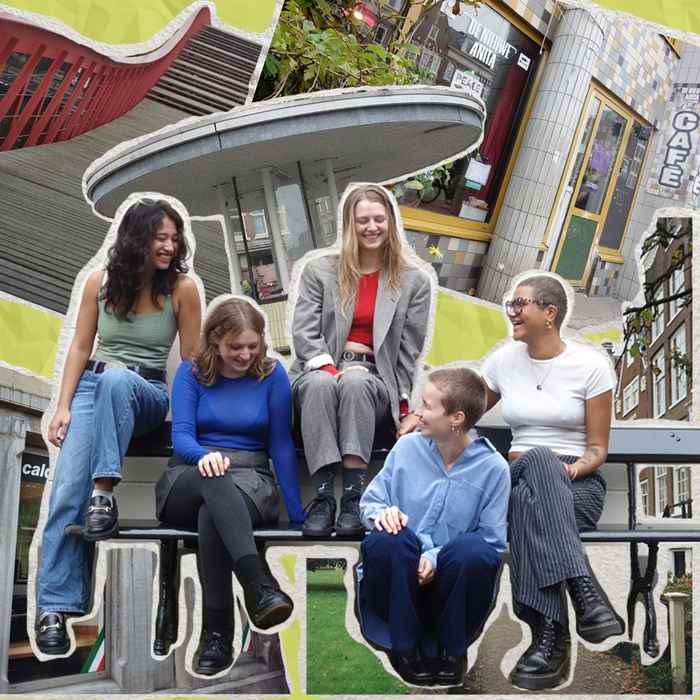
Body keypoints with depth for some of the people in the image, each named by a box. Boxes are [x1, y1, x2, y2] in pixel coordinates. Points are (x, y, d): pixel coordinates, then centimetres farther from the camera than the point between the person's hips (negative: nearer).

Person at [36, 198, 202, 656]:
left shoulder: (182, 288, -2)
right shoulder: (100, 282, 4)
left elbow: (190, 361, 1)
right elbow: (81, 348, 8)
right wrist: (63, 407, -1)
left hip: (148, 395, -2)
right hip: (91, 387, 2)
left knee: (115, 379, -40)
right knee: (67, 491, -19)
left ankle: (105, 492, -36)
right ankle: (56, 606, -20)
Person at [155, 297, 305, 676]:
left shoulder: (272, 374, 5)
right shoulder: (191, 373, 4)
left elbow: (281, 444, 5)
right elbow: (181, 435, -7)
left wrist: (297, 512, 0)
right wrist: (204, 455, -32)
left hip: (250, 481, 0)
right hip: (187, 482, 0)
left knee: (211, 514, -37)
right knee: (214, 478, -39)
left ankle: (218, 633, -36)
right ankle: (258, 586, -58)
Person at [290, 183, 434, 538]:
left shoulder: (413, 280, 12)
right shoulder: (319, 270, 13)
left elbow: (409, 349, 8)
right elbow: (304, 332, 1)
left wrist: (404, 407, 1)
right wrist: (330, 368, -16)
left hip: (375, 378, 0)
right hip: (320, 370, 1)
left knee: (355, 383, -37)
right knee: (320, 384, -37)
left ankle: (354, 498, -41)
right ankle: (323, 495, -40)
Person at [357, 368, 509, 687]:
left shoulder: (493, 468, -7)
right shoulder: (407, 448, -1)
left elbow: (493, 541, -8)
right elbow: (369, 501, 7)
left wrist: (437, 558, -22)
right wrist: (381, 513, -18)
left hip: (452, 583, -1)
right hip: (398, 581, 1)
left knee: (474, 551, -35)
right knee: (387, 539, -33)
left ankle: (450, 650, -9)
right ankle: (405, 646, -12)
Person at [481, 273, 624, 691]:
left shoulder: (590, 365, -1)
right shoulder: (503, 360, 10)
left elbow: (597, 448, 1)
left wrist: (578, 467, -21)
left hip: (578, 485, -2)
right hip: (520, 474, 2)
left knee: (528, 500, -41)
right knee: (538, 459, -39)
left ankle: (550, 637, -45)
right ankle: (585, 595, -52)